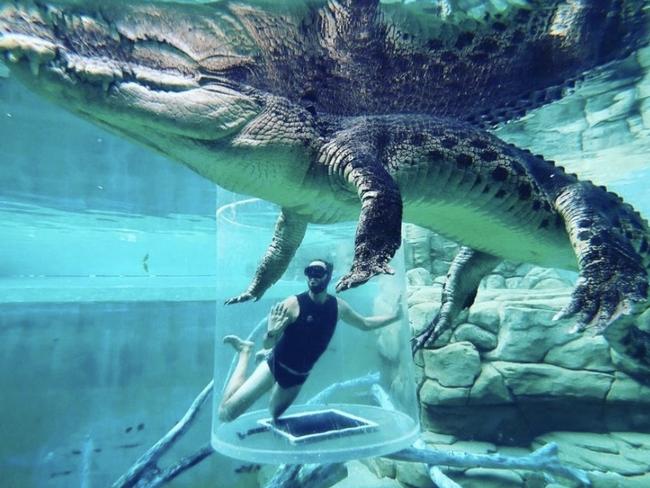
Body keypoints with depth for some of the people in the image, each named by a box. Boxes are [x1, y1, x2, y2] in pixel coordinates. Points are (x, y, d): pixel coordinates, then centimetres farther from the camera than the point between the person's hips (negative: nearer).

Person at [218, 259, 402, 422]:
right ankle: (246, 351, 11)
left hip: (299, 375, 5)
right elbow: (268, 344, -22)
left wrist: (394, 316, 7)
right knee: (226, 413, -11)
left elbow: (365, 324, 10)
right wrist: (271, 332, -44)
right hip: (275, 366, -4)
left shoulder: (338, 306, -8)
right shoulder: (293, 304, -25)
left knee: (274, 415, 24)